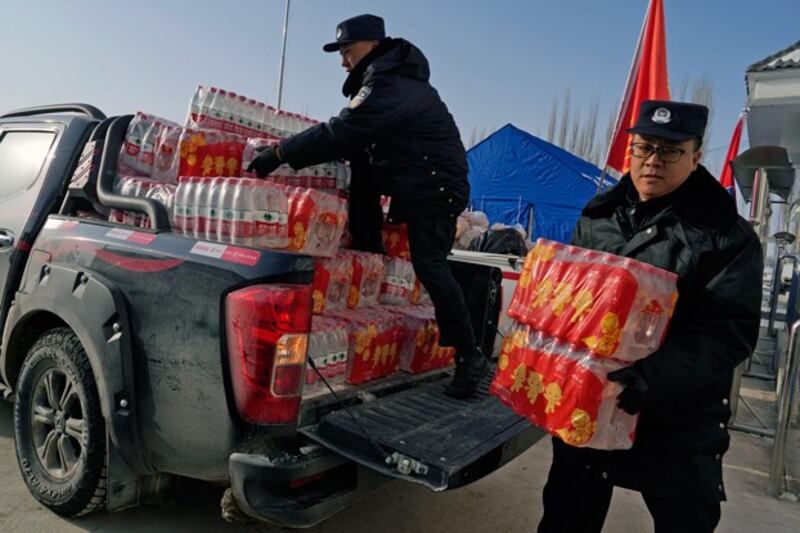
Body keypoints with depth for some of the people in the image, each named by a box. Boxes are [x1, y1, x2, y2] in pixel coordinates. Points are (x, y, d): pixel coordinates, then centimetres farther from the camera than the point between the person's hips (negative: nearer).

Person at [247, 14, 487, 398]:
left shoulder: (391, 86, -21)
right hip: (404, 176, 10)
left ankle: (468, 356, -4)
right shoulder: (385, 78, 14)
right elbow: (352, 137, 14)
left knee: (429, 266, -15)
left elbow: (340, 133, -28)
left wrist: (278, 155, -23)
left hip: (436, 183, -10)